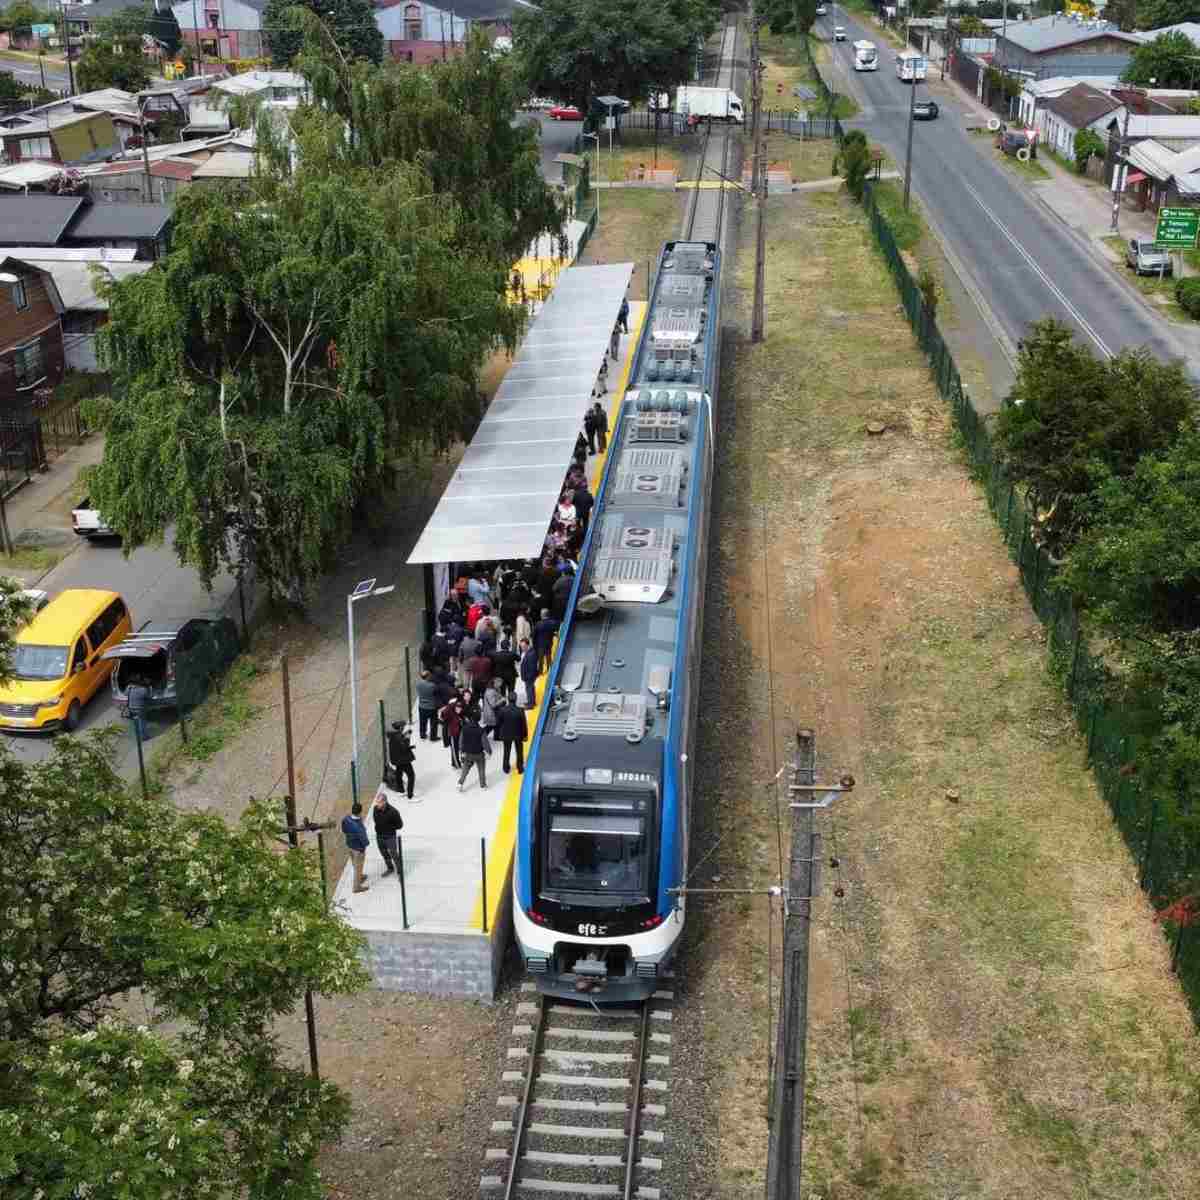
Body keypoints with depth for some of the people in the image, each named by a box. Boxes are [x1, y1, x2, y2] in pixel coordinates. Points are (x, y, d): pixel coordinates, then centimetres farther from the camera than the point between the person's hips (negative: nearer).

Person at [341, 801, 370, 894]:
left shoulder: (346, 819, -18)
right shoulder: (359, 827, -40)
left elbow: (344, 830, 1)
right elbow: (364, 841, -30)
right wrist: (367, 842, -9)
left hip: (349, 845, 7)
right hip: (358, 848, -7)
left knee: (355, 864, 30)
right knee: (358, 867, 16)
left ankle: (359, 877, 55)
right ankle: (357, 886, 35)